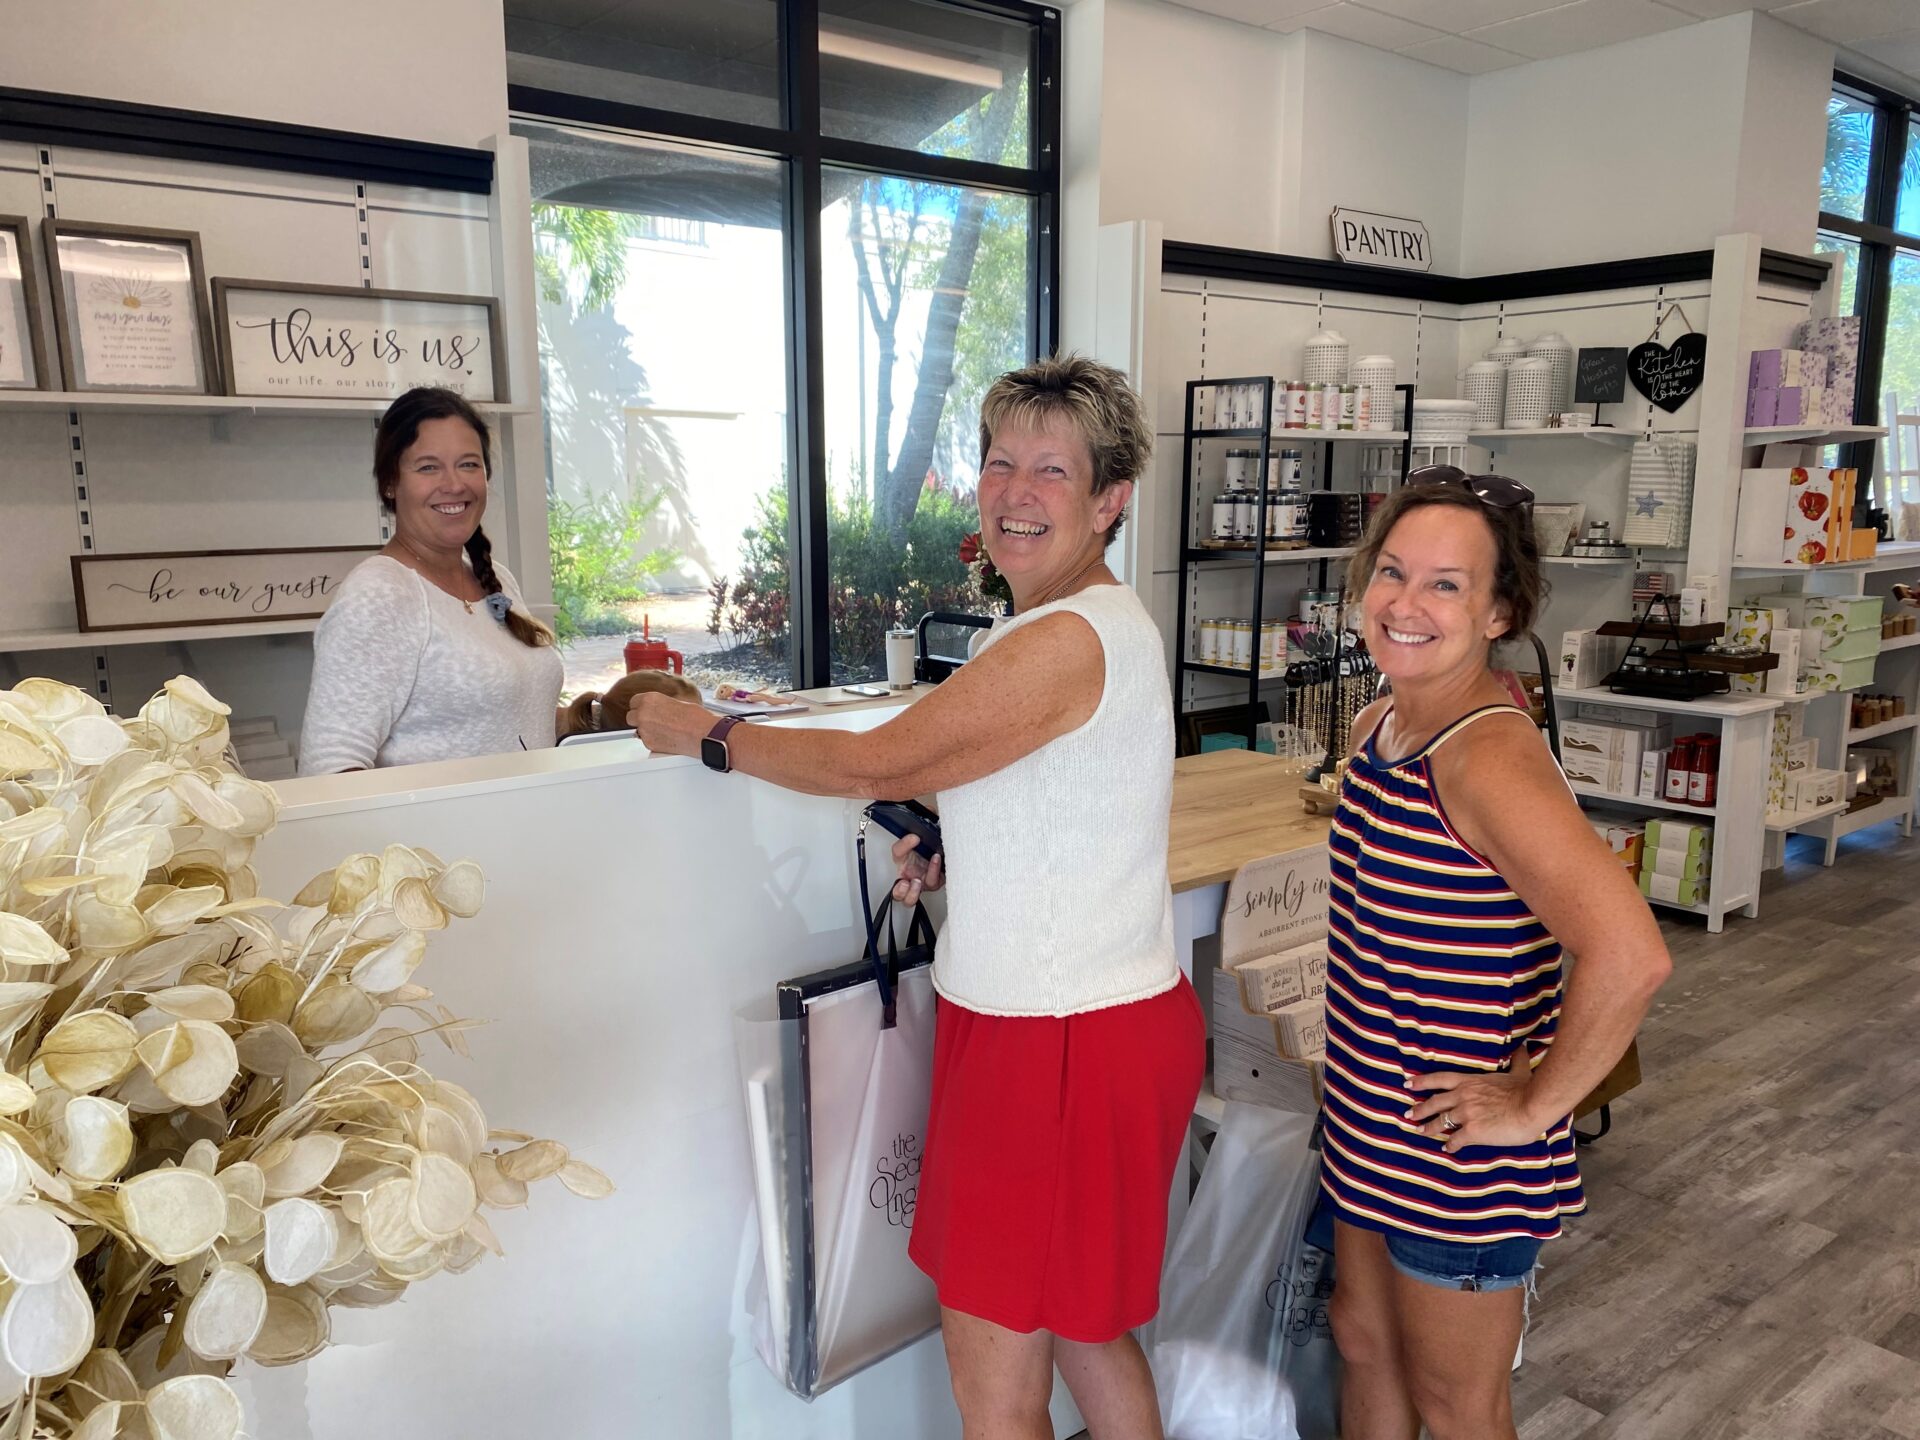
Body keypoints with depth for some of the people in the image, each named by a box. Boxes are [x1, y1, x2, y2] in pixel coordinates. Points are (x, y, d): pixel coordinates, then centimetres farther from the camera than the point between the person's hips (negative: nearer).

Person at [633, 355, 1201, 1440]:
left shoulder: (1068, 640, -21)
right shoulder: (1101, 622, 12)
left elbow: (873, 764, -17)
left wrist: (703, 734, -3)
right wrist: (961, 855, 5)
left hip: (1062, 1038, -10)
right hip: (1083, 1020, 10)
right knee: (1083, 1326, 25)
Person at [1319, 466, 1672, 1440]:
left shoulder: (1489, 758, -26)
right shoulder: (1379, 724, 0)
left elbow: (1629, 954, -37)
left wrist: (1535, 1104, -23)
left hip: (1457, 1154, -8)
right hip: (1369, 1128, 8)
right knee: (1363, 1342, 25)